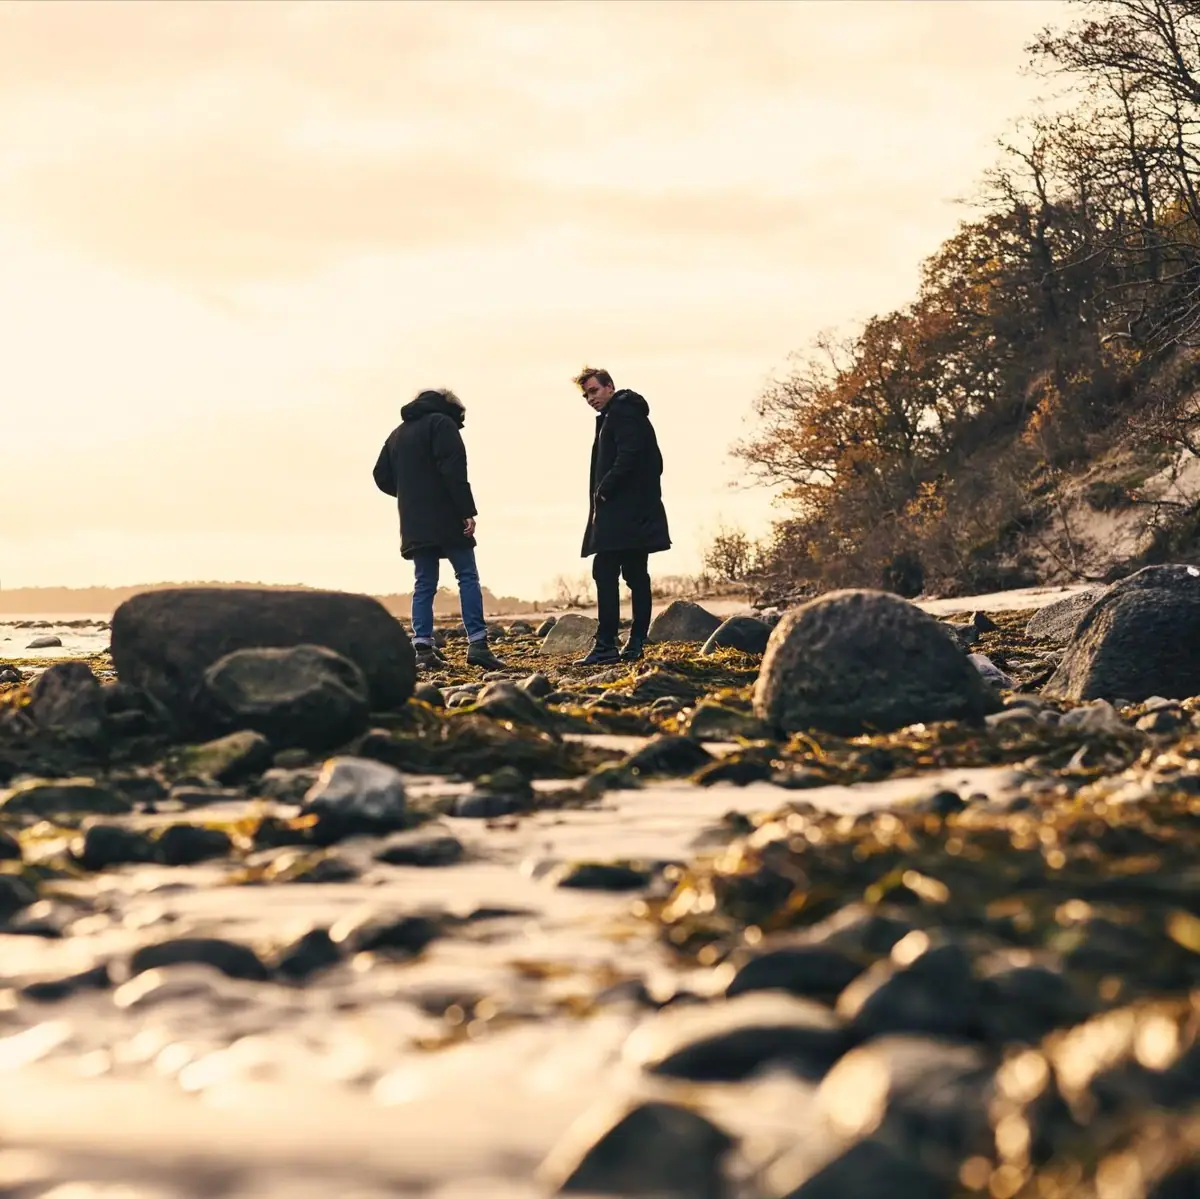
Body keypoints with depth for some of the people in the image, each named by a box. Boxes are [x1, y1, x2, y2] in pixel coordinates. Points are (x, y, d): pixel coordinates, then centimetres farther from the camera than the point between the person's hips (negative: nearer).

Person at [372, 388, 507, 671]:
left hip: (415, 525, 6)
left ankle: (423, 647, -2)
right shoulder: (442, 424, -3)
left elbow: (382, 477, 19)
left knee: (424, 584, 8)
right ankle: (477, 643, -13)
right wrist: (467, 511, -16)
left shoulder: (398, 433, 20)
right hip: (446, 520, -6)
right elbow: (454, 471, -16)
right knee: (467, 577, -4)